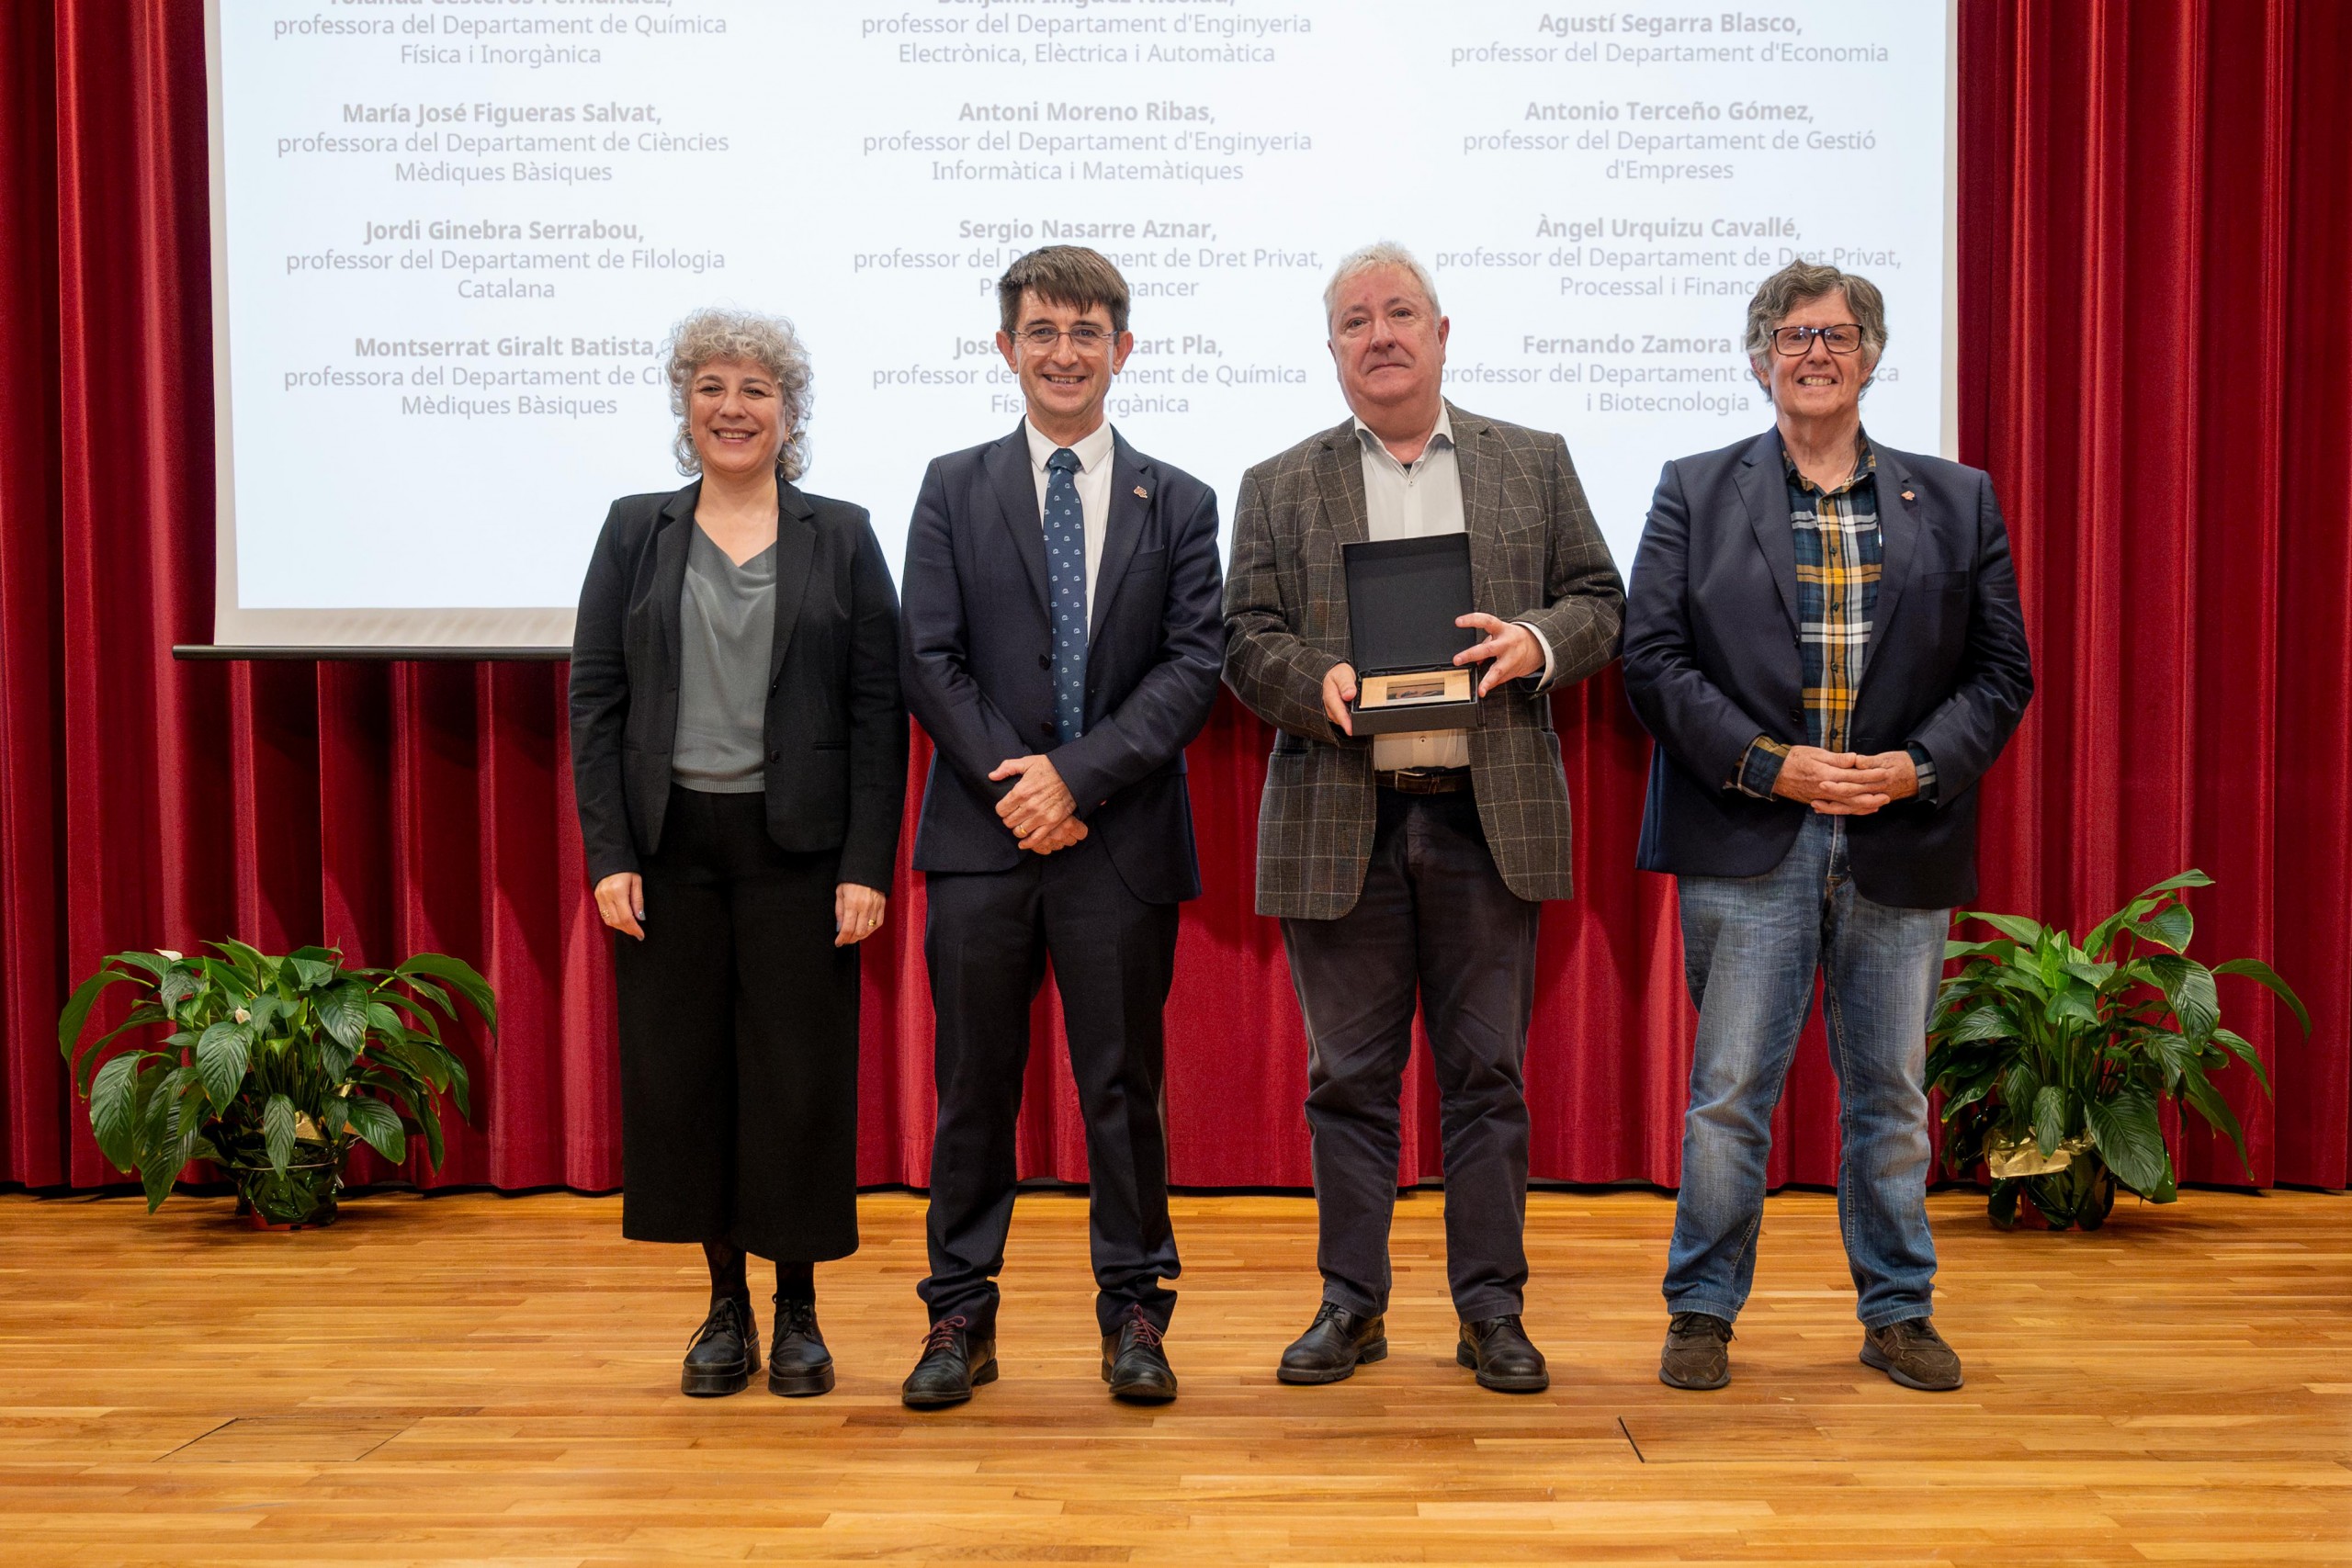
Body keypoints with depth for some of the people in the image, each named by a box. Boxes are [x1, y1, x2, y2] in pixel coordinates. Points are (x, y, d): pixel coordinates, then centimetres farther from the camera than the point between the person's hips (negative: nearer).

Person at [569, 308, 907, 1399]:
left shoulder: (841, 538, 4)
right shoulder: (637, 533, 8)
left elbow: (879, 714, 0)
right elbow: (595, 701, 4)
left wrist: (867, 866, -8)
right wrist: (608, 854, -5)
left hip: (797, 848, -1)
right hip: (671, 847, 2)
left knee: (800, 1075, 1)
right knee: (682, 1073, 5)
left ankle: (798, 1309, 17)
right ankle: (726, 1307, 20)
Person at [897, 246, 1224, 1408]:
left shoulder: (1178, 503, 7)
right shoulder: (955, 489, 8)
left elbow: (1191, 668, -2)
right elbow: (931, 660, 1)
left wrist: (1078, 776, -12)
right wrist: (1013, 784, -10)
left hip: (1123, 840, 0)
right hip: (981, 835, 0)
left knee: (1123, 1084, 6)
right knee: (972, 1084, 6)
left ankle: (1133, 1314, 18)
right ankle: (960, 1318, 15)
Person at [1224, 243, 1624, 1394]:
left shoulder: (1534, 464, 11)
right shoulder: (1279, 487, 10)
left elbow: (1600, 603, 9)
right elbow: (1246, 642, 4)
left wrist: (1538, 643, -13)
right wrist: (1320, 684, -17)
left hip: (1489, 815, 0)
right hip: (1340, 818, 0)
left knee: (1486, 1073, 5)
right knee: (1350, 1076, 6)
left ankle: (1492, 1308, 16)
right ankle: (1352, 1303, 18)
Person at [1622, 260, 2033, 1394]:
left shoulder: (1955, 500, 10)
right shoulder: (1695, 493, 4)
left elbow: (2002, 669, 7)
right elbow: (1652, 658, -3)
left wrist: (1919, 767, -9)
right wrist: (1770, 764, -12)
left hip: (1901, 840, 2)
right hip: (1749, 841, -2)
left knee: (1892, 1094, 10)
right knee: (1728, 1092, 1)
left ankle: (1898, 1312, 24)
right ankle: (1703, 1311, 15)